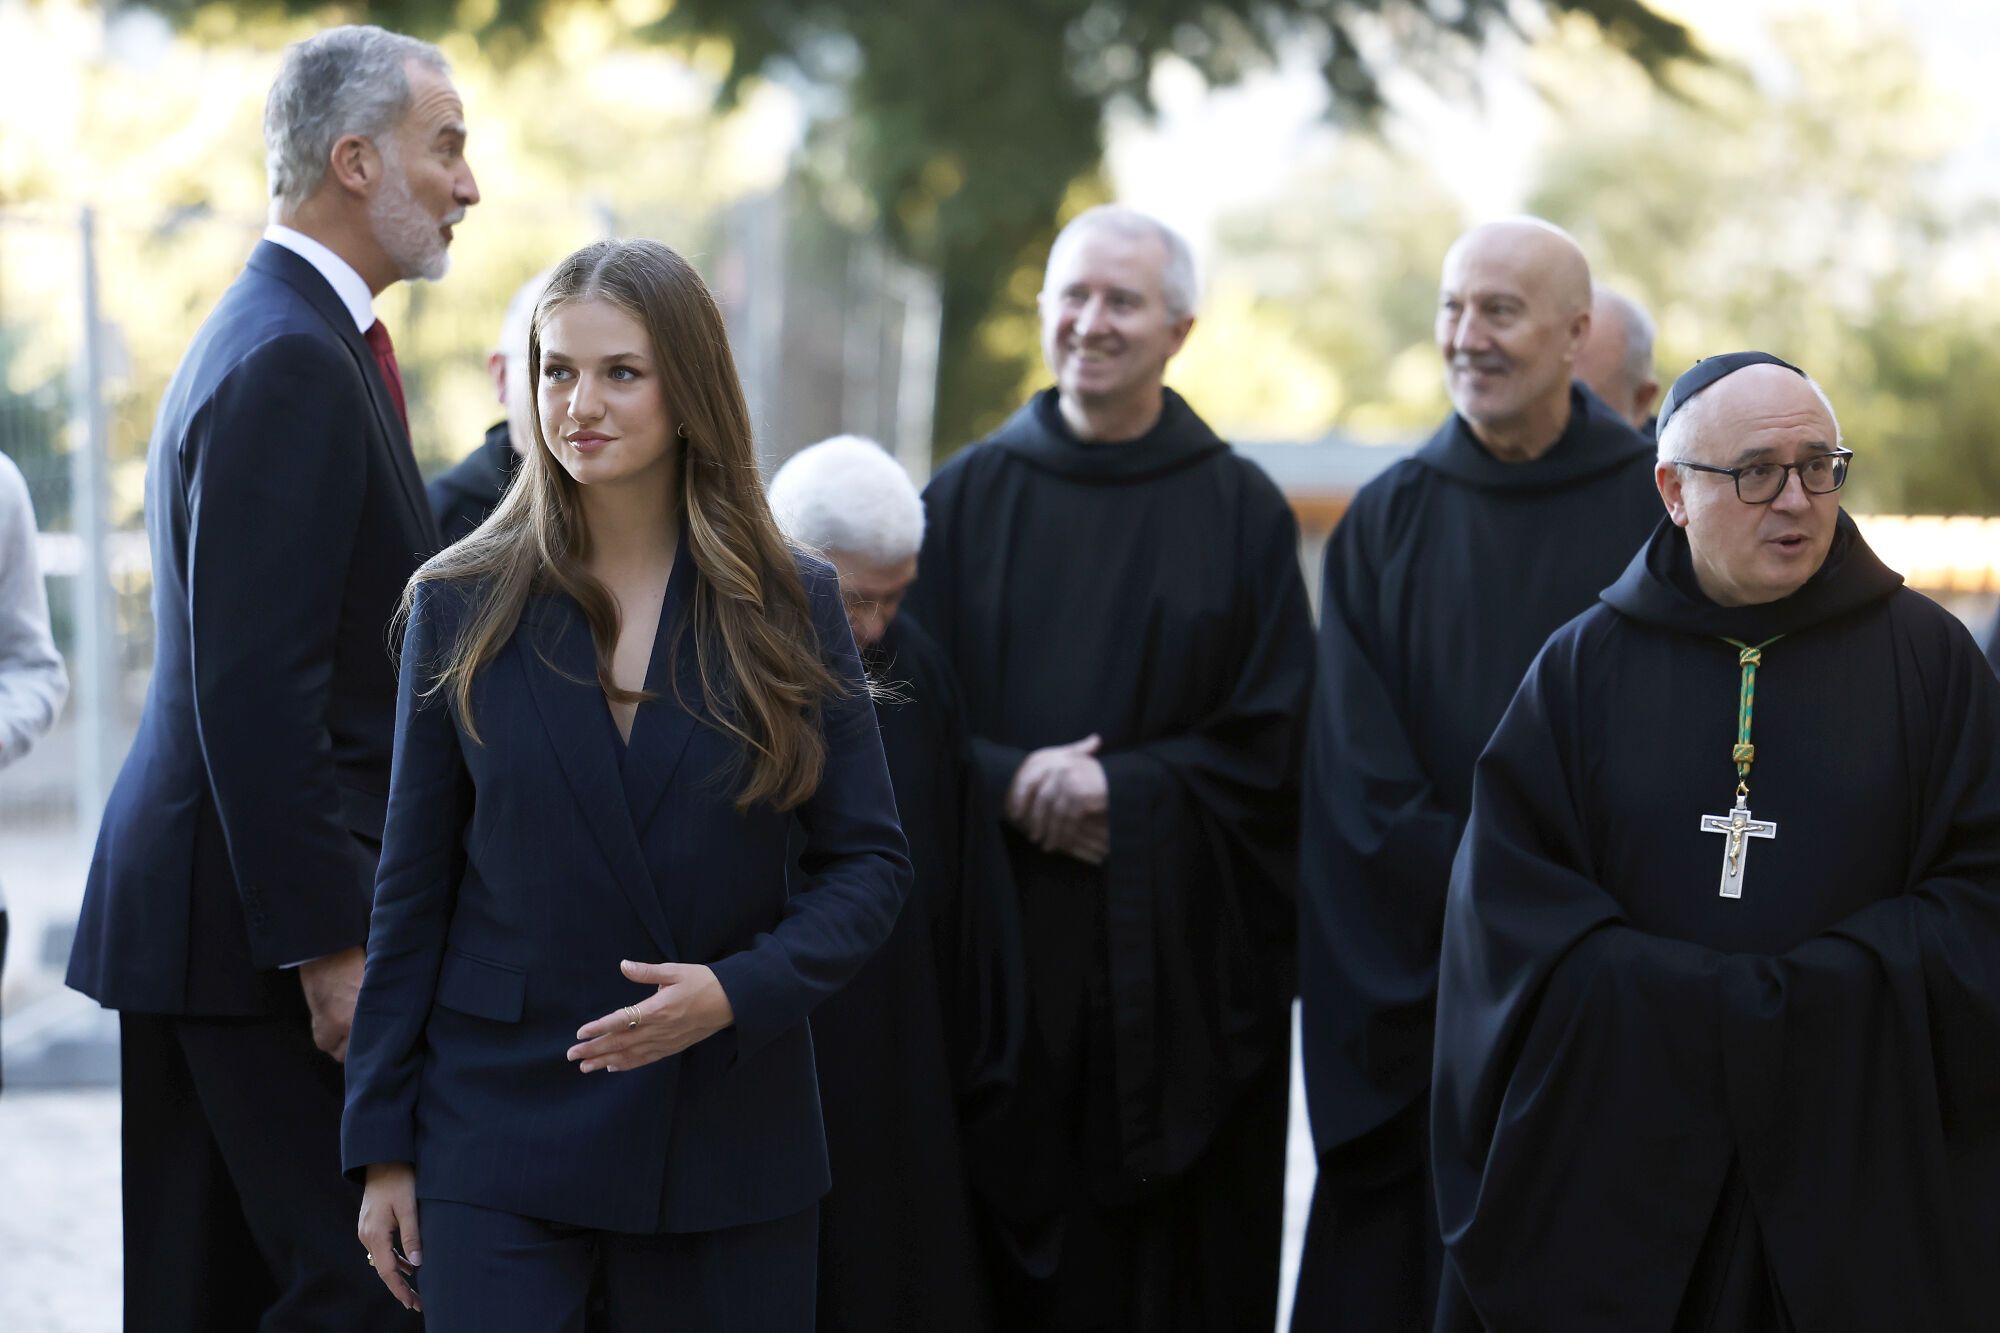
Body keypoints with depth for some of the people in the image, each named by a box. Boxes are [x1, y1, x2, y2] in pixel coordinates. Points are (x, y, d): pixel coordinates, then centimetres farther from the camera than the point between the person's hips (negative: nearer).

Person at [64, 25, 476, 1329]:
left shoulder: (270, 337, 17)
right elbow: (255, 690, -21)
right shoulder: (292, 363, -16)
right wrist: (328, 944, -21)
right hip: (261, 924, -11)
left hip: (201, 904, 11)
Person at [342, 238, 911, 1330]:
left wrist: (738, 991, -16)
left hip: (726, 1146, 1)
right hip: (498, 1137, -1)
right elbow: (413, 889, 4)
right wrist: (383, 1146, 1)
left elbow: (868, 861, 2)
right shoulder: (460, 606, 2)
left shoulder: (790, 607, 1)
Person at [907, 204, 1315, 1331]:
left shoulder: (1241, 510, 4)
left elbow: (1273, 739, 0)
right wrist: (1009, 784, -15)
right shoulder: (969, 497, 7)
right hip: (998, 948, 1)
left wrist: (1123, 790, -14)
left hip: (1179, 959, -1)